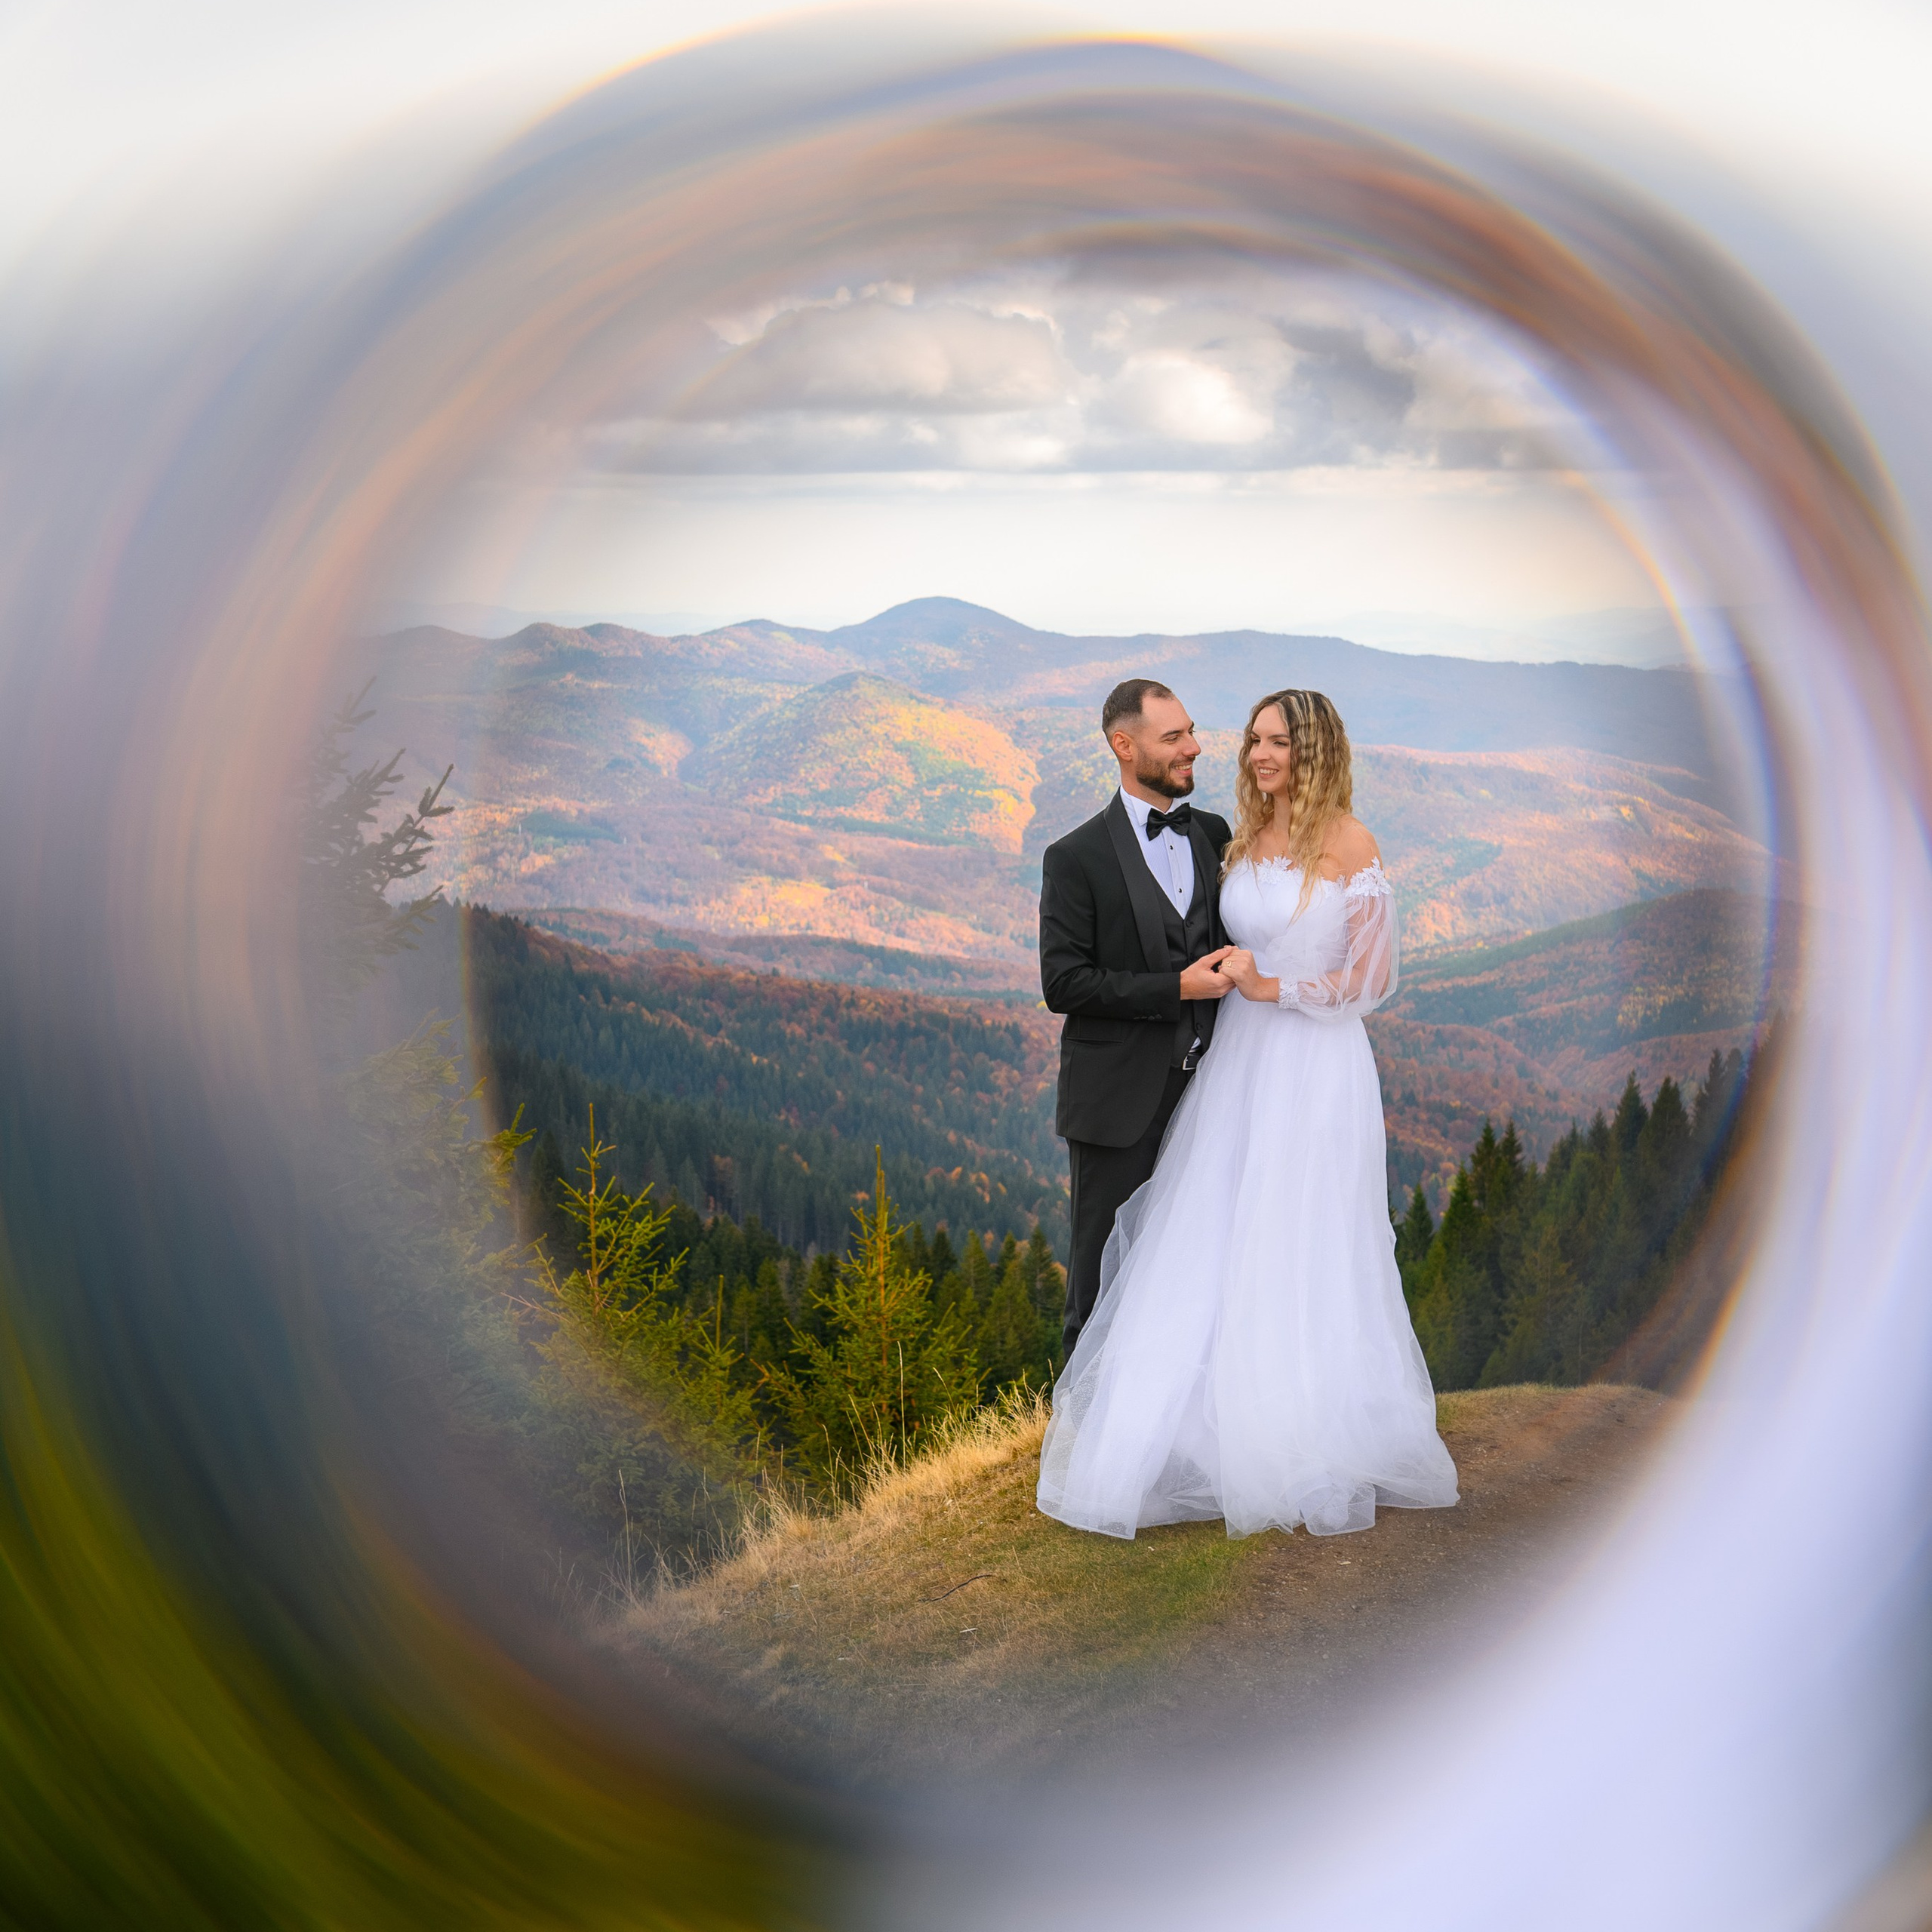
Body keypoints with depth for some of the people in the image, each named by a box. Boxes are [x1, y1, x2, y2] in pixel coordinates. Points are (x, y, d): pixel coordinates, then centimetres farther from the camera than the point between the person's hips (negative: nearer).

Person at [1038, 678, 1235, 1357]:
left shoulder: (1214, 835, 9)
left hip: (1203, 1090, 5)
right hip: (1120, 1101, -5)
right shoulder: (1077, 858, -7)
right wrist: (1178, 988, -16)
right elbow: (1063, 984, -13)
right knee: (1104, 1273, 4)